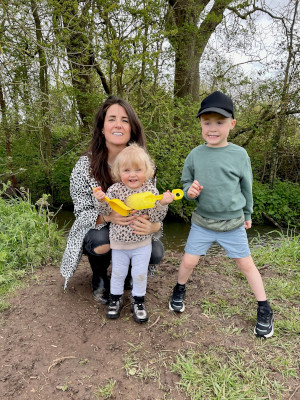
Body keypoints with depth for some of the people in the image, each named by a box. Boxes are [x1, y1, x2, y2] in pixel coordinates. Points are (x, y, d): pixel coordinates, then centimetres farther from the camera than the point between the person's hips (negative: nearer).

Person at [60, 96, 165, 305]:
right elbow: (82, 212, -13)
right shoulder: (85, 166, -18)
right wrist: (107, 217, -37)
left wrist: (153, 225, -35)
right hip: (96, 228, -1)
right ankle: (99, 277, 4)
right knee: (102, 240, -34)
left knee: (156, 253, -22)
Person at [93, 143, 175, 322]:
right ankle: (116, 299, 41)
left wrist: (163, 204, -32)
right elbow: (106, 212, -10)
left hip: (142, 243, 0)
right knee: (118, 273, 17)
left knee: (140, 274, 13)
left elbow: (157, 217, -15)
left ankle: (138, 301, 37)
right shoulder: (115, 190, -12)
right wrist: (102, 200, -29)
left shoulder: (150, 190, -12)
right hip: (119, 242, 1)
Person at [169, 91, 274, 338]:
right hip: (202, 222, 1)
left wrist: (247, 214, 14)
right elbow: (186, 182, 6)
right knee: (189, 261, 5)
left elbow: (246, 188, 4)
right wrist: (190, 191, -18)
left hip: (233, 224, -1)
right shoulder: (195, 155, -6)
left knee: (246, 264, 9)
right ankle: (179, 292, 37)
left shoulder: (239, 154, -9)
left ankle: (264, 310, 29)